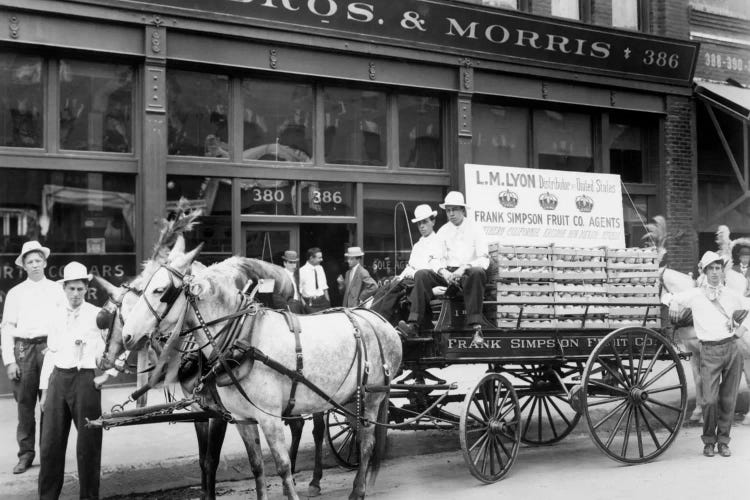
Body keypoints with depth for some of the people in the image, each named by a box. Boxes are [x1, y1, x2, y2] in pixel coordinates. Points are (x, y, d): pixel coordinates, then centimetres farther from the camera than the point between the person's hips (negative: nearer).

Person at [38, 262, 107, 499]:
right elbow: (51, 351, 15)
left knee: (88, 442, 2)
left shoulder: (98, 315, -2)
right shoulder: (57, 315, 11)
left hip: (85, 378, -4)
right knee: (50, 442, 8)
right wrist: (44, 389, 12)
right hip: (58, 378, 4)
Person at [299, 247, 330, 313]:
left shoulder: (320, 268, 9)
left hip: (323, 301, 5)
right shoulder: (302, 271, -8)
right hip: (310, 303, -5)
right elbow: (299, 290, -6)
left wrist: (328, 301, 10)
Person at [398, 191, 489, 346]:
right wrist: (443, 271, -10)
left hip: (469, 273, -4)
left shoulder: (475, 230, 4)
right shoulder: (443, 231, 16)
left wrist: (465, 268, -21)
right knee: (421, 275, -22)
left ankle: (476, 328, -42)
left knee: (477, 272, -39)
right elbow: (439, 259, 14)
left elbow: (484, 260, -4)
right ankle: (413, 324, -34)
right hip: (448, 273, 4)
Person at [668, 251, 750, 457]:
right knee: (710, 399, -9)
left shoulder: (731, 295, 12)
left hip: (732, 348, 2)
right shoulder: (695, 295, 7)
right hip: (710, 351, -2)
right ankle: (708, 441, 8)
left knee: (728, 399, 4)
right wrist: (674, 305, 8)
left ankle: (723, 441, 17)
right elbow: (673, 298, 23)